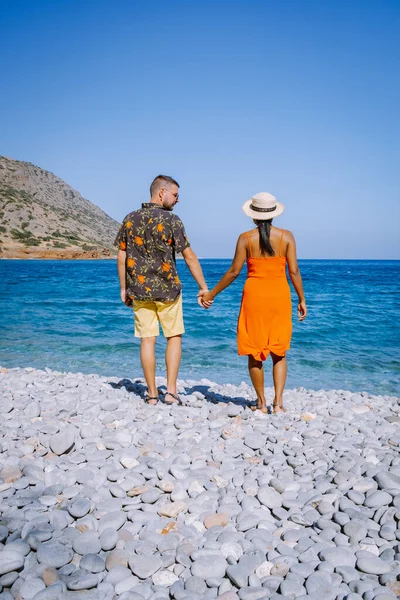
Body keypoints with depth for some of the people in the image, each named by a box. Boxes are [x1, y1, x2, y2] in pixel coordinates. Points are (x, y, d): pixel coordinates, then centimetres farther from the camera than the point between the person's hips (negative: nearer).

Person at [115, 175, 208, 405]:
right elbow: (190, 257, -10)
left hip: (139, 290, 3)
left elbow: (122, 257, 6)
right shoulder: (171, 220, -9)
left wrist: (124, 288, 13)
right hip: (167, 290, -3)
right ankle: (171, 391, 5)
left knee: (148, 340, 7)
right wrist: (204, 287, -5)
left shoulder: (131, 219, 4)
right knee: (174, 337, 10)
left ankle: (152, 394, 11)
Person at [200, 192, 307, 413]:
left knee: (254, 353, 11)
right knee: (279, 352, 12)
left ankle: (262, 402, 18)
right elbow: (294, 271, -3)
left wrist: (211, 293, 6)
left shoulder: (245, 238, -4)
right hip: (279, 296, 1)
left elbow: (234, 271, -5)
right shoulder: (286, 236, -1)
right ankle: (278, 401, 1)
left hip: (254, 295, -1)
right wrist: (302, 300, 8)